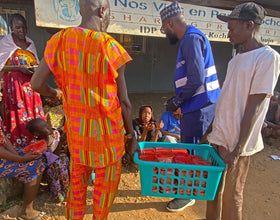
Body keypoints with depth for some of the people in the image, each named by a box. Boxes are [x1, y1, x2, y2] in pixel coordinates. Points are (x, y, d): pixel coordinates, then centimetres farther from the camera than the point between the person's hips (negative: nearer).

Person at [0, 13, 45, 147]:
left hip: (30, 85, 5)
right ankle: (18, 143, 9)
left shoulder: (30, 43, 14)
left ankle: (33, 142, 16)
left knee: (33, 112, 4)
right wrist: (19, 68, -18)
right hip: (13, 84, -4)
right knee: (17, 115, -3)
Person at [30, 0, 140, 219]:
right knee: (106, 184, 17)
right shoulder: (110, 47, -13)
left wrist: (55, 93, 23)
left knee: (77, 180, 23)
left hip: (75, 125, 5)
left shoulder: (59, 40, 0)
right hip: (106, 127, -4)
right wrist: (131, 135, 2)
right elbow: (123, 101, -10)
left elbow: (37, 83, 2)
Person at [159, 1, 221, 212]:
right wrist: (178, 99, 16)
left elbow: (197, 80, -23)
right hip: (197, 106, 10)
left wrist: (176, 102, -11)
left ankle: (188, 195, 22)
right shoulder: (191, 38, 18)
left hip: (199, 107, -10)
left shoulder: (191, 39, -14)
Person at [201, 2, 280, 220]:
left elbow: (253, 108, -17)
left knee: (231, 195, 9)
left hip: (236, 142, -7)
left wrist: (238, 149, -16)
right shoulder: (237, 58, 11)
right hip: (219, 137, 7)